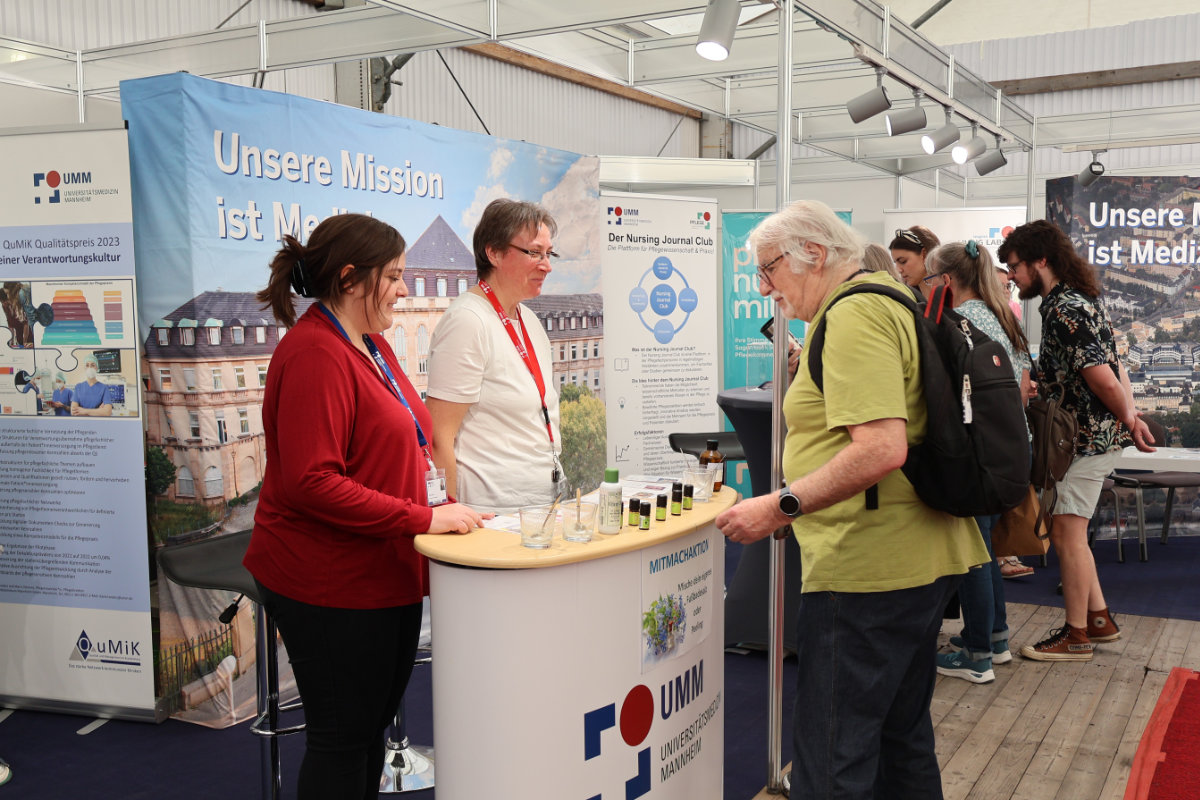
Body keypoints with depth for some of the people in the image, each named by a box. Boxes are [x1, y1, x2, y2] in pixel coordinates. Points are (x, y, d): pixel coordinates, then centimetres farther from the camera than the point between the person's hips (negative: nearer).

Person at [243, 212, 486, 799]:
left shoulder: (371, 345, 12)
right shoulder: (315, 354, -19)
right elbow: (311, 483, -26)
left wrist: (428, 477, 8)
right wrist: (424, 518, -23)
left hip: (387, 574, 9)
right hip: (333, 586, -9)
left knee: (371, 729, 19)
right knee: (342, 740, 4)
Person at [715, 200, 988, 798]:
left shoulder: (854, 317, -16)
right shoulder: (888, 301, 17)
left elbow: (881, 450, -27)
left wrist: (779, 507, -23)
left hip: (867, 567, -11)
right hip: (924, 557, 11)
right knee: (903, 741, 21)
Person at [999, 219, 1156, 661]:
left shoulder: (1065, 310, -20)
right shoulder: (1078, 299, 14)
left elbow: (1102, 378, -23)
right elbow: (1115, 366, 14)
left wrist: (1127, 420, -7)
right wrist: (1131, 417, 5)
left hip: (1087, 437, -10)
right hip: (1091, 434, 10)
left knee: (1067, 532, -1)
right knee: (1065, 528, 16)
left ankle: (1076, 636, 10)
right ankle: (1099, 619, 26)